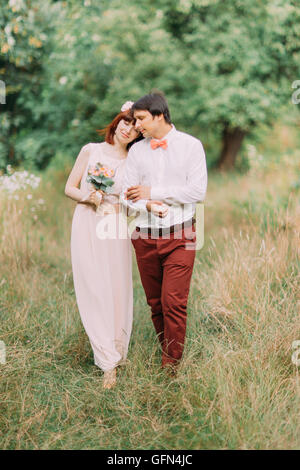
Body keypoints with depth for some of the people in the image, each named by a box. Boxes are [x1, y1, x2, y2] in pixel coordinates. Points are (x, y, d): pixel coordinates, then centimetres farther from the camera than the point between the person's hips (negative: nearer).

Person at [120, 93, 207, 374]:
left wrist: (152, 192, -9)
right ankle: (167, 354, 24)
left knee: (173, 303, -9)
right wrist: (148, 205, -17)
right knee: (155, 303, 8)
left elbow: (197, 191, -9)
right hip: (145, 236, 4)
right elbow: (127, 195, 5)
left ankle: (171, 368, 3)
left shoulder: (191, 145, 1)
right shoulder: (137, 150, 10)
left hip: (179, 236, -3)